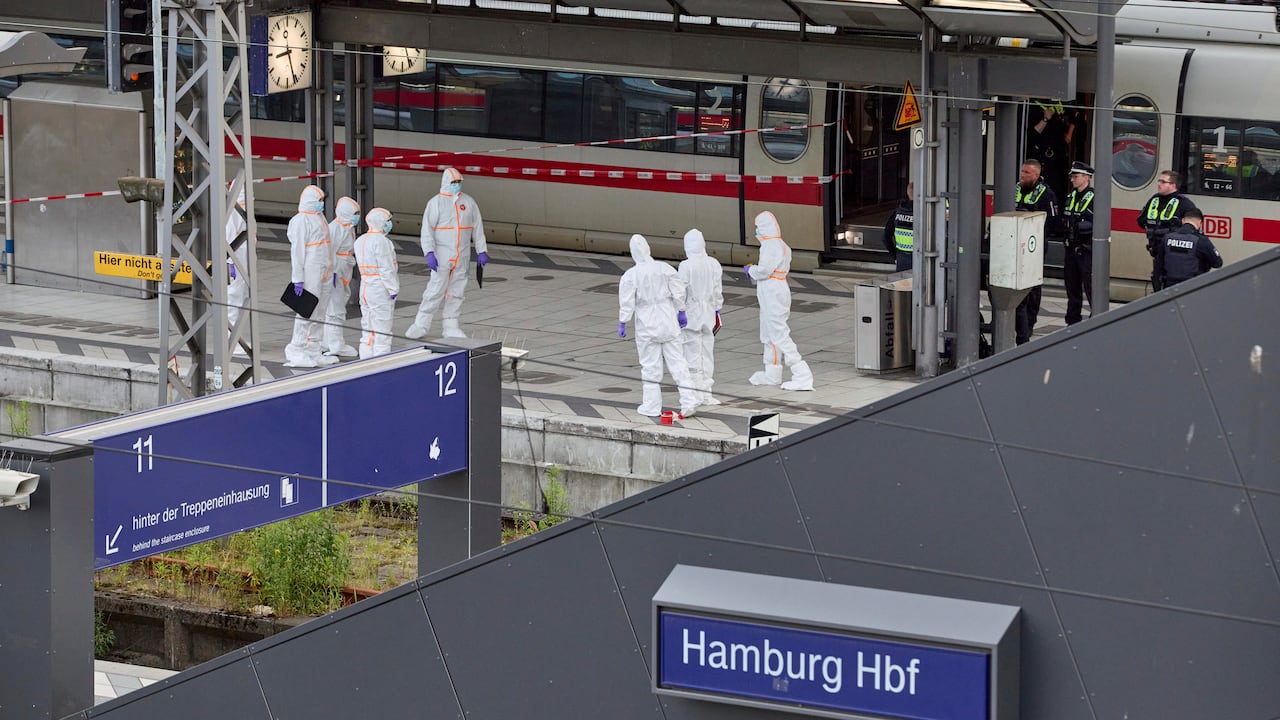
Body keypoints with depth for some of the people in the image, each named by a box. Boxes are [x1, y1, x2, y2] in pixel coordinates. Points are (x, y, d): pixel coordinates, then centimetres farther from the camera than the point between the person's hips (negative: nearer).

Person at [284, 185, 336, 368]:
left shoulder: (319, 217, 15)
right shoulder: (300, 221, -13)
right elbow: (297, 251, -16)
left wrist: (331, 270, 19)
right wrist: (298, 278, -18)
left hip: (323, 273, 9)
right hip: (310, 273, -9)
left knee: (316, 312, 12)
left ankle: (313, 353, 18)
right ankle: (295, 353, -2)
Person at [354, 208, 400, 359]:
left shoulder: (360, 241, 12)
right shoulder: (381, 241, -16)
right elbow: (386, 268, -19)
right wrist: (393, 289, -14)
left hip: (365, 289, 9)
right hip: (380, 289, -9)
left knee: (368, 330, 15)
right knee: (382, 330, -4)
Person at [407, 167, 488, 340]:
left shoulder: (468, 202, 9)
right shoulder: (436, 203, -3)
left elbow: (478, 227, 15)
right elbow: (427, 229, -8)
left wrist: (482, 251, 11)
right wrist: (429, 253, -18)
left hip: (462, 257, 4)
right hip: (442, 255, -4)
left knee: (456, 292, 7)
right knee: (435, 290, -9)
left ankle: (451, 327, 14)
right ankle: (421, 325, -3)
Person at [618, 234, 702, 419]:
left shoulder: (631, 275, -13)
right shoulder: (665, 269, -4)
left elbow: (627, 303, -10)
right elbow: (678, 293, 3)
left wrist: (622, 323, 1)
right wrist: (681, 312, 16)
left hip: (647, 327, -3)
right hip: (668, 323, 3)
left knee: (650, 366, 6)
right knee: (677, 362, 7)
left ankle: (652, 406, 12)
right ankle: (689, 400, 1)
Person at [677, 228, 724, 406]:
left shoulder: (686, 266, -16)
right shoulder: (714, 264, -3)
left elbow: (682, 292, -12)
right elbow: (718, 290, 5)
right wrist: (717, 309, 18)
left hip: (690, 312, -4)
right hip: (708, 313, 4)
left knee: (692, 353, 2)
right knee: (707, 353, 12)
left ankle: (696, 394, 3)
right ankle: (706, 392, 17)